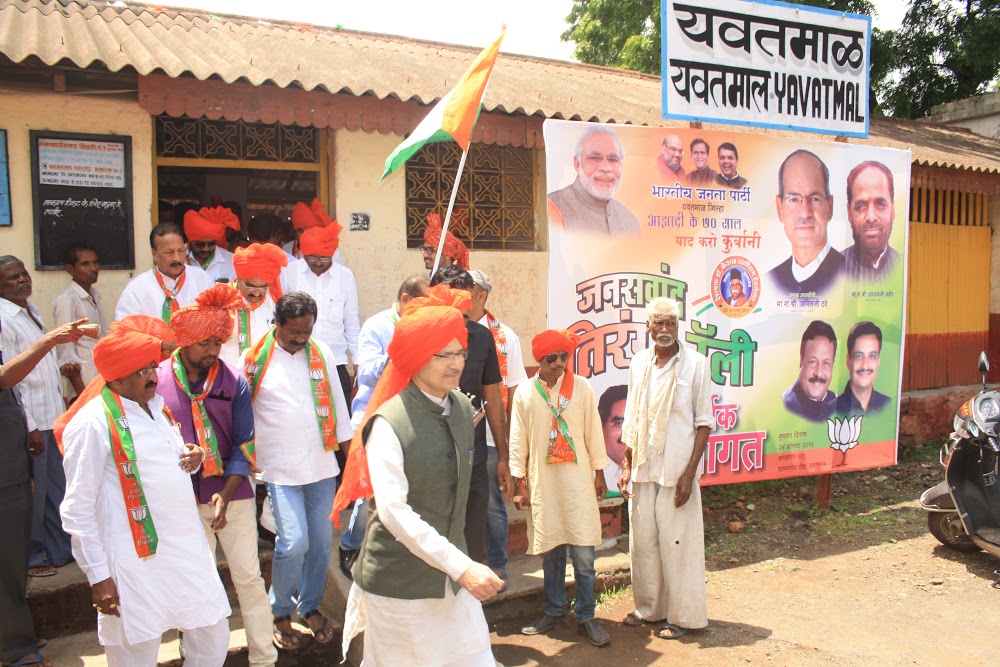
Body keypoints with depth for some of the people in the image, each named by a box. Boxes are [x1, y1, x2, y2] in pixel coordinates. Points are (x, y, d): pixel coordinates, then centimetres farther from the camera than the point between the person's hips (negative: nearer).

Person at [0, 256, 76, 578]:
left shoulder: (32, 311, 13)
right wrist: (28, 427, -17)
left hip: (53, 415, 8)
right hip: (30, 422, -8)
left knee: (58, 487, 16)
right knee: (34, 491, 3)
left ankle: (61, 549, 30)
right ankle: (32, 558, 20)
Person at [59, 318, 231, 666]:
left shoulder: (156, 408, 12)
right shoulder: (94, 422, -12)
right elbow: (78, 509, -11)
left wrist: (193, 458, 2)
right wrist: (98, 576, -12)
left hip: (189, 551, 7)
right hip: (136, 565, -7)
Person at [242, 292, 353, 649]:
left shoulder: (322, 354, 5)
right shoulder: (255, 359, -7)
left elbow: (338, 406, 10)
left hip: (322, 466, 4)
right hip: (282, 469, -4)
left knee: (321, 541, 10)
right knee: (294, 543, -8)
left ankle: (310, 605, 33)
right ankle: (281, 612, 18)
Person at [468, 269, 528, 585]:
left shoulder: (504, 337, -2)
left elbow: (514, 392, -1)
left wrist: (509, 444, -4)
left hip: (489, 437, -1)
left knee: (492, 505, 10)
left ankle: (497, 565, 28)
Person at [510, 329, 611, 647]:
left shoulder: (581, 387, -1)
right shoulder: (524, 392, -1)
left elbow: (593, 431, 4)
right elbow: (517, 441, 3)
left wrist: (599, 472, 6)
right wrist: (519, 483, 2)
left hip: (578, 481, -1)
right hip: (542, 483, 1)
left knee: (583, 552, 0)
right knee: (550, 551, 11)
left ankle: (586, 615, 15)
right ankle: (555, 611, 27)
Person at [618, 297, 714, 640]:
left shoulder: (695, 364, -6)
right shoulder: (639, 363, 7)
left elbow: (704, 422, -6)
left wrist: (690, 473, -12)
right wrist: (626, 465, 8)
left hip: (677, 469, -4)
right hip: (643, 467, 4)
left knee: (677, 542, 3)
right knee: (643, 540, 11)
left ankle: (682, 615, 19)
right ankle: (649, 608, 28)